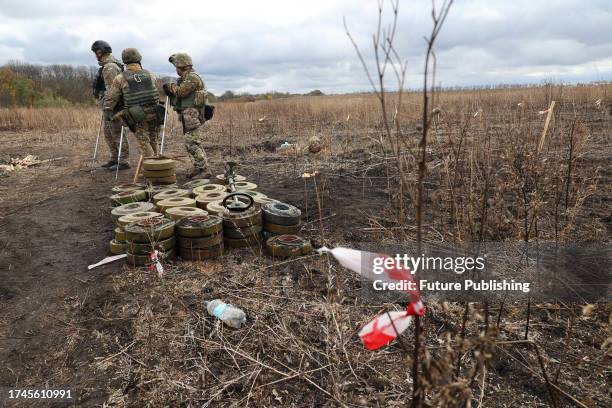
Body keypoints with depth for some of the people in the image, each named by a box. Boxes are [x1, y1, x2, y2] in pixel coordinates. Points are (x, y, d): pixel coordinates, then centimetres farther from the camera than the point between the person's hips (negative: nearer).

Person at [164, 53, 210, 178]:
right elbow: (178, 94, 20)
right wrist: (170, 90, 2)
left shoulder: (192, 78, -12)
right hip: (188, 116, 10)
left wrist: (171, 86, 1)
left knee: (193, 144, -13)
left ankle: (204, 170, -11)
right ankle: (198, 168, 18)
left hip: (192, 115, -10)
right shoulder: (185, 78, 20)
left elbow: (180, 92, -17)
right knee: (191, 143, 12)